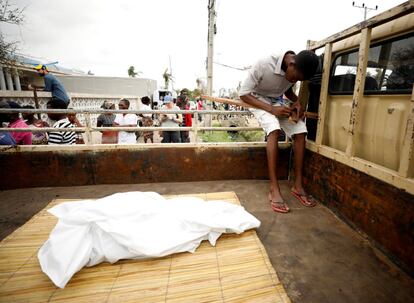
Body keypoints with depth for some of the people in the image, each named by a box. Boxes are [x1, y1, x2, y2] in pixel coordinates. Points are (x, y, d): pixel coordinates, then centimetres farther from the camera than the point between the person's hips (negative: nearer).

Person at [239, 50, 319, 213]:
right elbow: (243, 94, -25)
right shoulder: (263, 65, -30)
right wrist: (271, 109, -33)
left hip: (277, 101, 6)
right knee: (274, 129, -33)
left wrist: (297, 102, -13)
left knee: (300, 131, -14)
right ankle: (274, 189, -30)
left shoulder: (297, 70, -12)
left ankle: (298, 185, -5)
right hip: (258, 100, -5)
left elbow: (288, 90, 8)